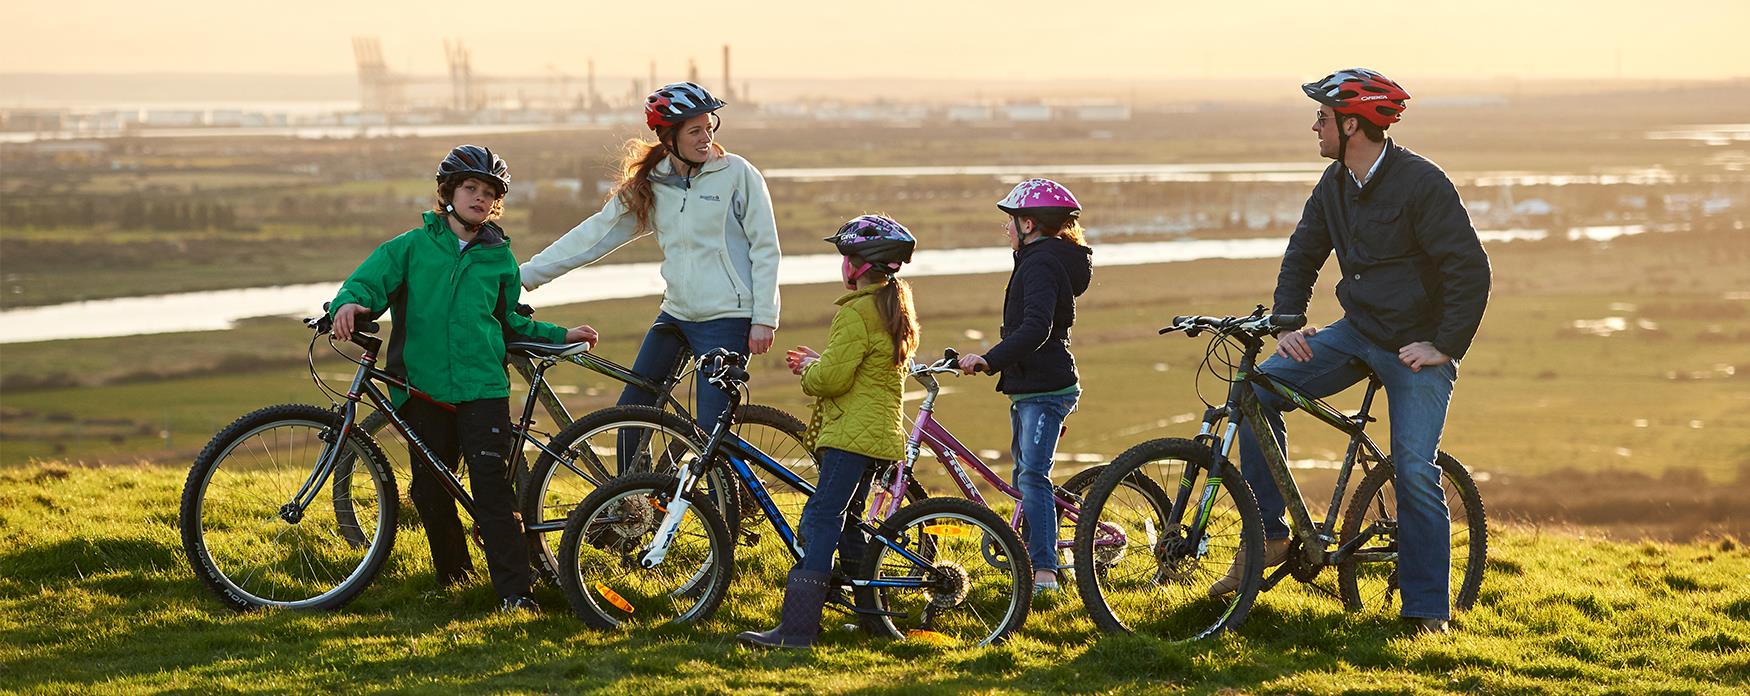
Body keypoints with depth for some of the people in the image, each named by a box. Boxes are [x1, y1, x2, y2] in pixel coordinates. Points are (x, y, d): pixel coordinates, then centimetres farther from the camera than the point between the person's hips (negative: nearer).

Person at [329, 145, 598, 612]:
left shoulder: (499, 257, 13)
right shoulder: (411, 246, 7)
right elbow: (368, 280, -3)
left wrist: (560, 336, 14)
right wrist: (349, 303, -24)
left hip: (483, 387, 0)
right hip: (423, 388, 1)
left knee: (492, 488, -11)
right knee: (431, 490, 6)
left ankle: (514, 591, -13)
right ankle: (452, 573, 27)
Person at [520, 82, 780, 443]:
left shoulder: (738, 174, -6)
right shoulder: (649, 186, 7)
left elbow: (765, 249, -5)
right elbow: (595, 234, 8)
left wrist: (764, 318, -11)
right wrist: (526, 274, 4)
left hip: (728, 319, -6)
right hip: (676, 314, 6)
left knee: (710, 435, -9)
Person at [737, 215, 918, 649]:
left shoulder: (857, 312, -14)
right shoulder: (896, 309, 17)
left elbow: (832, 379, -19)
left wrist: (808, 367, 1)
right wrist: (818, 362, 14)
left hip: (852, 434, -10)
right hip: (882, 432, 10)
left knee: (820, 521, -15)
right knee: (846, 522, 19)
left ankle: (797, 627, -23)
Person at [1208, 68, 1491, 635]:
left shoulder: (1421, 183, -17)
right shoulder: (1335, 185, 5)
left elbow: (1470, 268, -17)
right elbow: (1303, 254, 16)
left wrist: (1445, 347, -18)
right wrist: (1287, 325, 3)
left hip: (1416, 345, -6)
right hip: (1356, 332, 6)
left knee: (1414, 471, -14)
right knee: (1258, 391, -12)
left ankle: (1429, 612, -2)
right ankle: (1268, 537, -7)